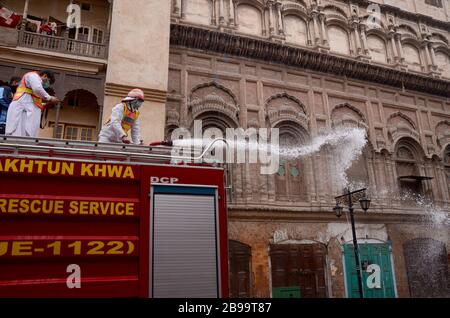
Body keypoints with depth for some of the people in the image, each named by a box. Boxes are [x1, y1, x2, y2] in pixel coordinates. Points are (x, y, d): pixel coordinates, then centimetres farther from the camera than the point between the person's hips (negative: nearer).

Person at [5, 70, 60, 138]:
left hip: (27, 110, 8)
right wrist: (49, 98, -3)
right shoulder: (33, 75, 9)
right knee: (19, 134, -18)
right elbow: (37, 89, -14)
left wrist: (46, 106, 19)